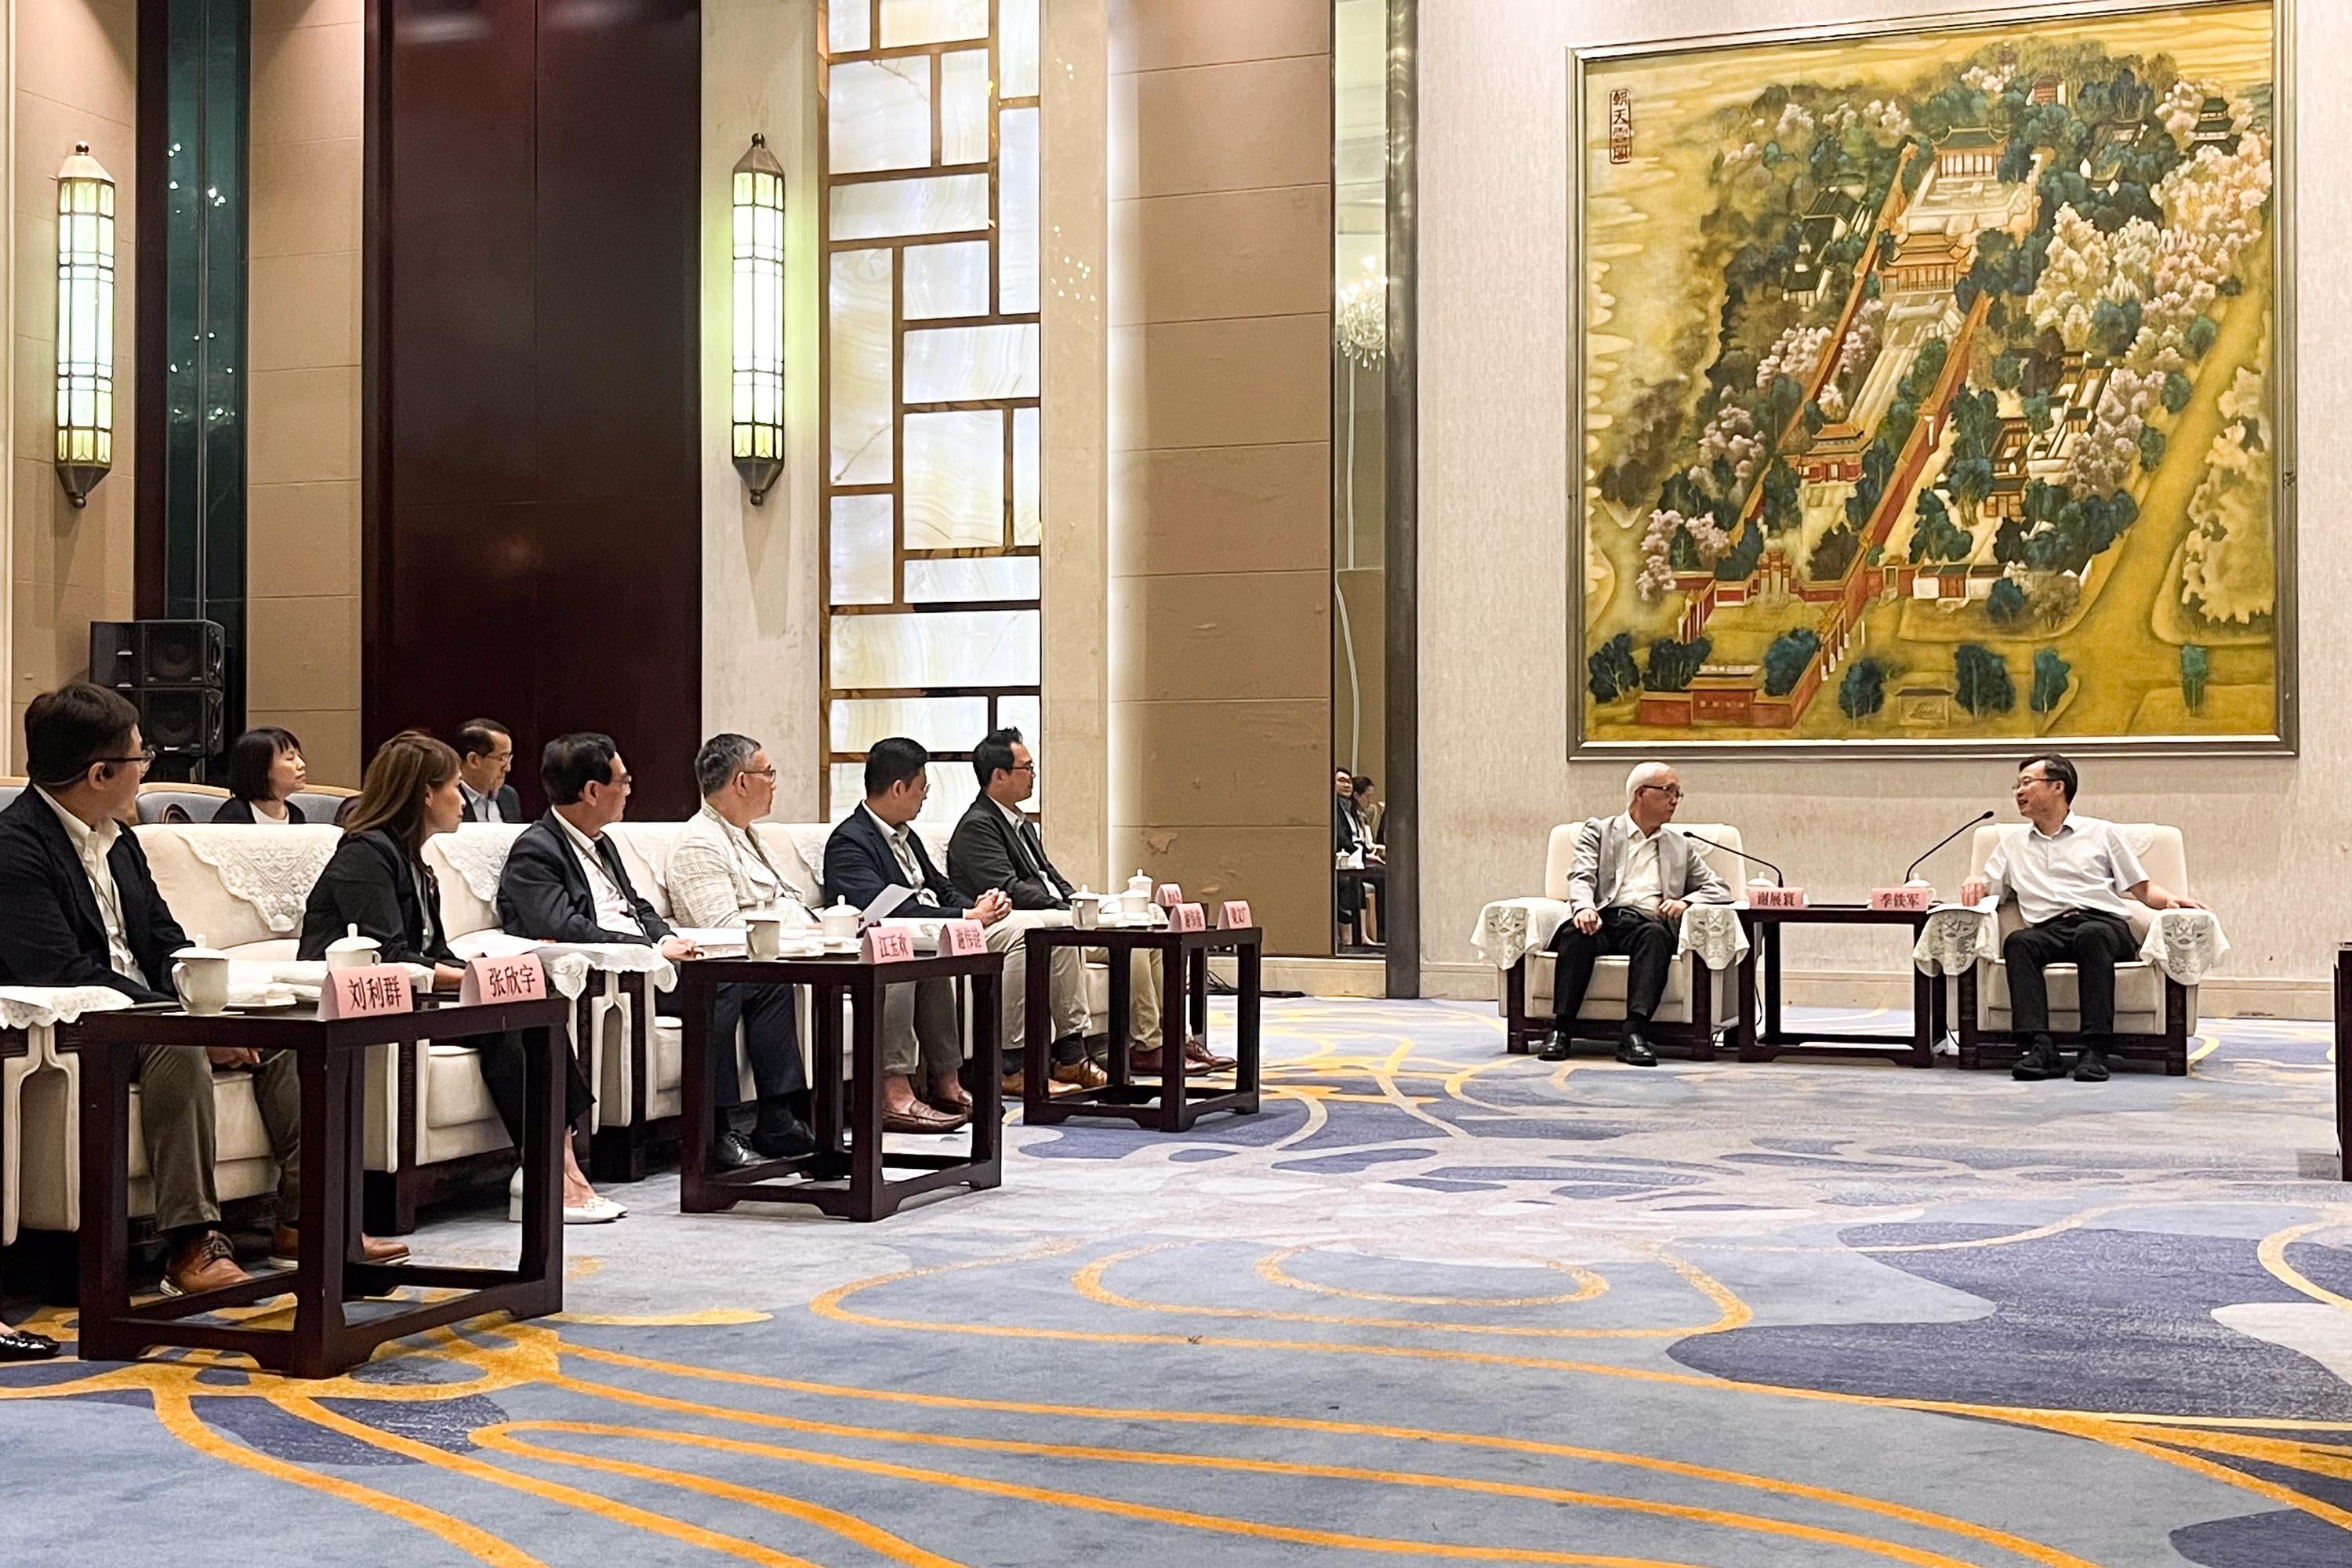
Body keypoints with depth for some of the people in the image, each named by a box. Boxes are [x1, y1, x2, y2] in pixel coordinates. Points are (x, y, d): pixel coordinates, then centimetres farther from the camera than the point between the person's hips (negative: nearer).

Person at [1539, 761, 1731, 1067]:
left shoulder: (1681, 847, 28)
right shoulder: (1598, 831, 18)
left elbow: (1719, 890, 22)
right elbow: (1581, 878, 2)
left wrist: (1686, 901, -1)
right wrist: (1584, 908, -21)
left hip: (1648, 923, 2)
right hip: (1603, 920, -1)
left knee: (1655, 934, -34)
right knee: (1577, 932, -35)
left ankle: (1633, 1032, -45)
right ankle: (1561, 1029, -35)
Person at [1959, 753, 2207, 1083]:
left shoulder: (2100, 833, 20)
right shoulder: (2013, 844, 28)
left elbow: (2141, 888, 16)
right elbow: (1986, 889, 20)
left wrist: (2169, 899, -4)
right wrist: (1973, 884, -3)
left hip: (2105, 923, -2)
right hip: (2049, 930, 2)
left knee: (2091, 934, -39)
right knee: (2017, 941, -34)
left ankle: (2094, 1050, -45)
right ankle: (2040, 1048, -45)